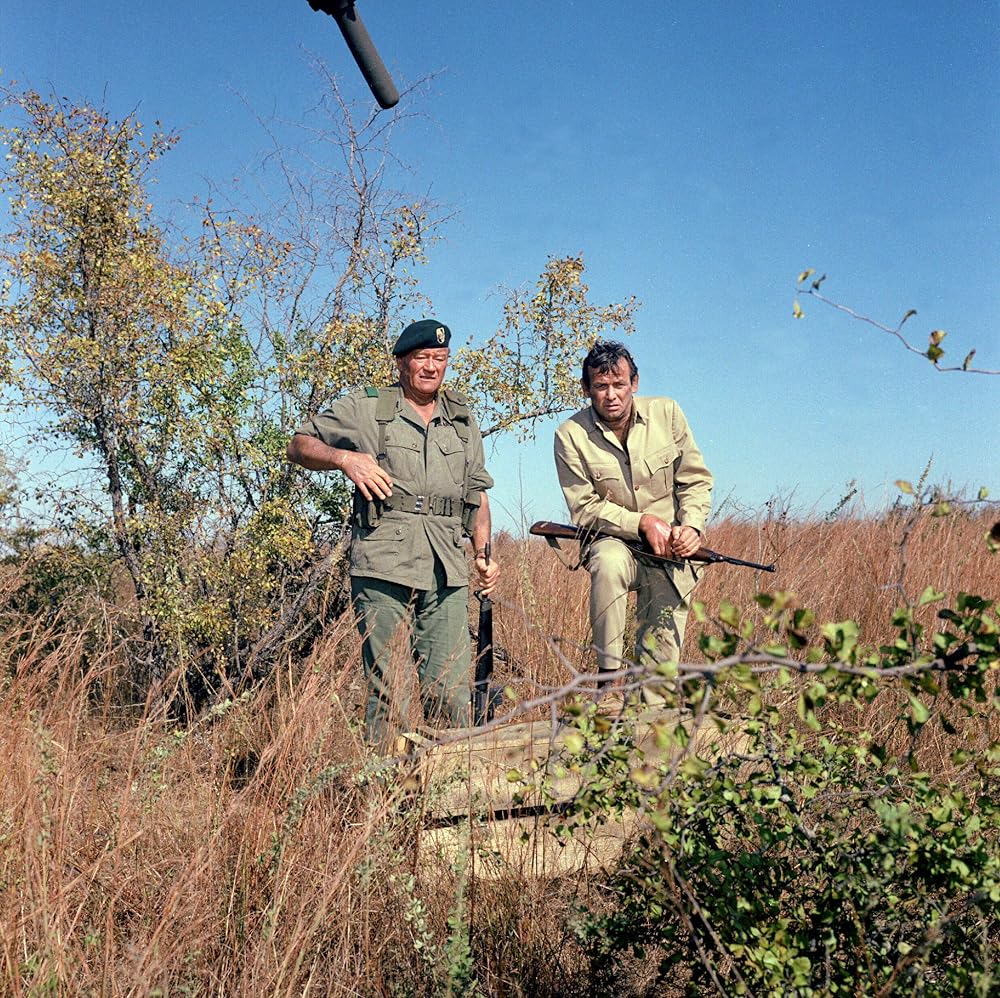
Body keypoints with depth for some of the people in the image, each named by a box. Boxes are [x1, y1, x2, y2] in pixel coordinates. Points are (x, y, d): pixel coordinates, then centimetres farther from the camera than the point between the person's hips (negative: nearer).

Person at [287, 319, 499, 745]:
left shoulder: (462, 420, 20)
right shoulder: (365, 407, 8)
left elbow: (477, 493, 24)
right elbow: (300, 445, 10)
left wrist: (484, 554, 13)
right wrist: (345, 458, -9)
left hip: (446, 571, 4)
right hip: (383, 566, -4)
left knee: (452, 693, 2)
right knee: (390, 697, -4)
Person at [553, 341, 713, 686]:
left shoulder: (666, 413, -1)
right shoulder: (571, 435, -9)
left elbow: (696, 480, 5)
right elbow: (585, 509, -9)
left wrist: (691, 526, -12)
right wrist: (643, 522, -20)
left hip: (671, 552, 2)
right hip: (614, 541, -2)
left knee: (660, 658, -5)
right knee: (609, 564, -37)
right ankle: (608, 678, -27)